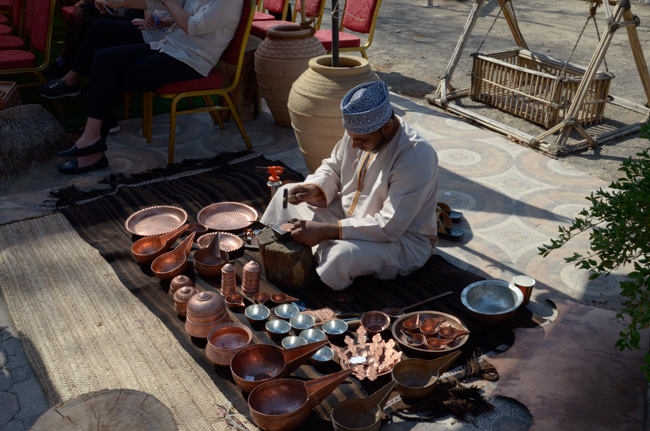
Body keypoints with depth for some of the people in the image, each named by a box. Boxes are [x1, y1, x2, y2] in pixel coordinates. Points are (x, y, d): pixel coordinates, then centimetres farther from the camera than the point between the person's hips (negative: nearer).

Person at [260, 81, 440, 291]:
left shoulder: (416, 157, -32)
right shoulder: (361, 130, -10)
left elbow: (389, 228, -33)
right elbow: (333, 167, 8)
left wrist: (326, 231, -34)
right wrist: (314, 189, -15)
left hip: (402, 239, -7)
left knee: (341, 255, -36)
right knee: (286, 194, 7)